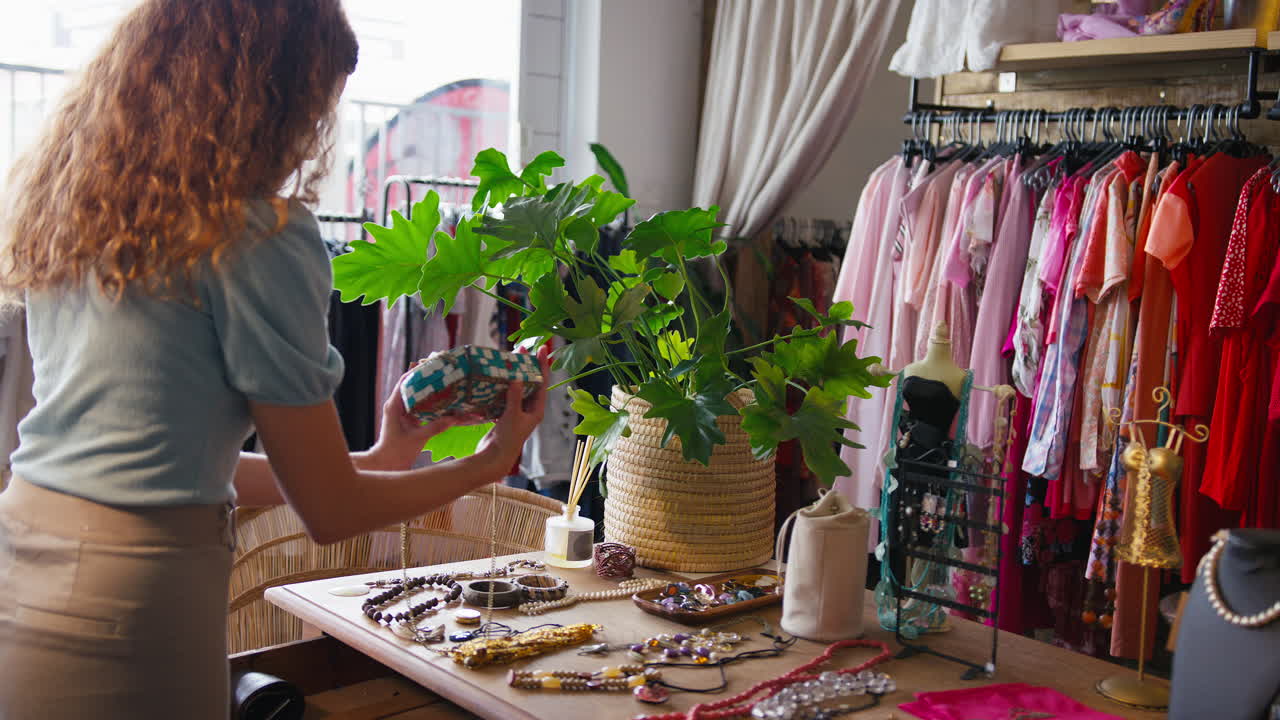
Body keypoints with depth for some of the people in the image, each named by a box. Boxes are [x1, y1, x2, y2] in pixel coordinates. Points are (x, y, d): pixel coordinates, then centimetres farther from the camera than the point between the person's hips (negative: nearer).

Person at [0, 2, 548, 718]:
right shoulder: (262, 236, -14)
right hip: (123, 599, -7)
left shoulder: (59, 199, 8)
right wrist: (492, 459, 8)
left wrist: (373, 461, 21)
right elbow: (329, 512, -8)